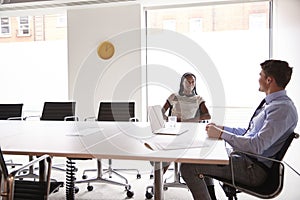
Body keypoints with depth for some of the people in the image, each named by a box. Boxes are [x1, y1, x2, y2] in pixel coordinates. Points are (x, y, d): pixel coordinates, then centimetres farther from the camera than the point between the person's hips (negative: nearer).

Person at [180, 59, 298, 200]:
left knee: (188, 168, -16)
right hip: (245, 157, 10)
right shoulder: (271, 104, 12)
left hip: (255, 169, -10)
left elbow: (256, 146, -29)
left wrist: (221, 134, -19)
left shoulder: (283, 109, -21)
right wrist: (222, 128, 9)